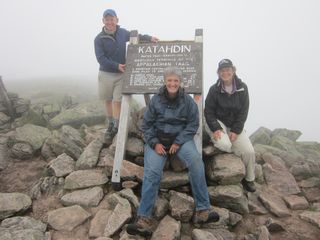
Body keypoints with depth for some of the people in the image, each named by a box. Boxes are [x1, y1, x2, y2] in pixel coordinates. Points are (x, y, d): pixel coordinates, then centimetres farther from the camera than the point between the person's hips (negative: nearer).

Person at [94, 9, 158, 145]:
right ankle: (110, 125, 31)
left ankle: (115, 128, 9)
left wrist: (149, 38, 3)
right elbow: (100, 58, -14)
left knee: (117, 101, -3)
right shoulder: (99, 39, -9)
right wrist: (116, 66, -22)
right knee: (108, 100, 13)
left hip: (121, 74, 1)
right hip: (106, 74, 0)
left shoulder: (123, 32, 2)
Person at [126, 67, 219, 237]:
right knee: (152, 171, -24)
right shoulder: (156, 100, 3)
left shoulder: (188, 100, 3)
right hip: (158, 140, 0)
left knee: (196, 161, -28)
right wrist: (155, 143, -10)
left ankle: (203, 210, -18)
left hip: (181, 139, 0)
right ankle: (144, 219, -20)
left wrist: (178, 142, -12)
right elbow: (146, 125, 5)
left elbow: (193, 124, 2)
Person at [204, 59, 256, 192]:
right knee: (225, 145, -31)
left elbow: (243, 111, -4)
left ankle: (249, 179, 14)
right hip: (217, 122, -2)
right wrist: (215, 129, -19)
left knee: (249, 151, -11)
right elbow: (208, 111, -5)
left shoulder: (242, 87, -4)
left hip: (235, 125, 3)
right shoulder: (214, 89, -7)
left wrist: (235, 131, -13)